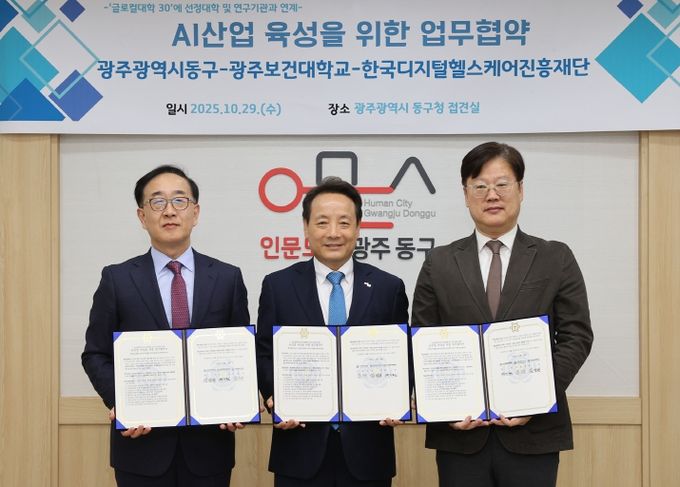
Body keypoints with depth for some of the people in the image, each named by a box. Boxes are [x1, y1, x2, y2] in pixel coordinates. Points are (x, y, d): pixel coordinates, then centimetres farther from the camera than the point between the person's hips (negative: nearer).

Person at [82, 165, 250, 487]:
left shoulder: (228, 278, 4)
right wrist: (118, 402, -12)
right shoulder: (117, 279, 2)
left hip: (209, 443, 1)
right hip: (142, 441, -1)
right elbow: (96, 354, 4)